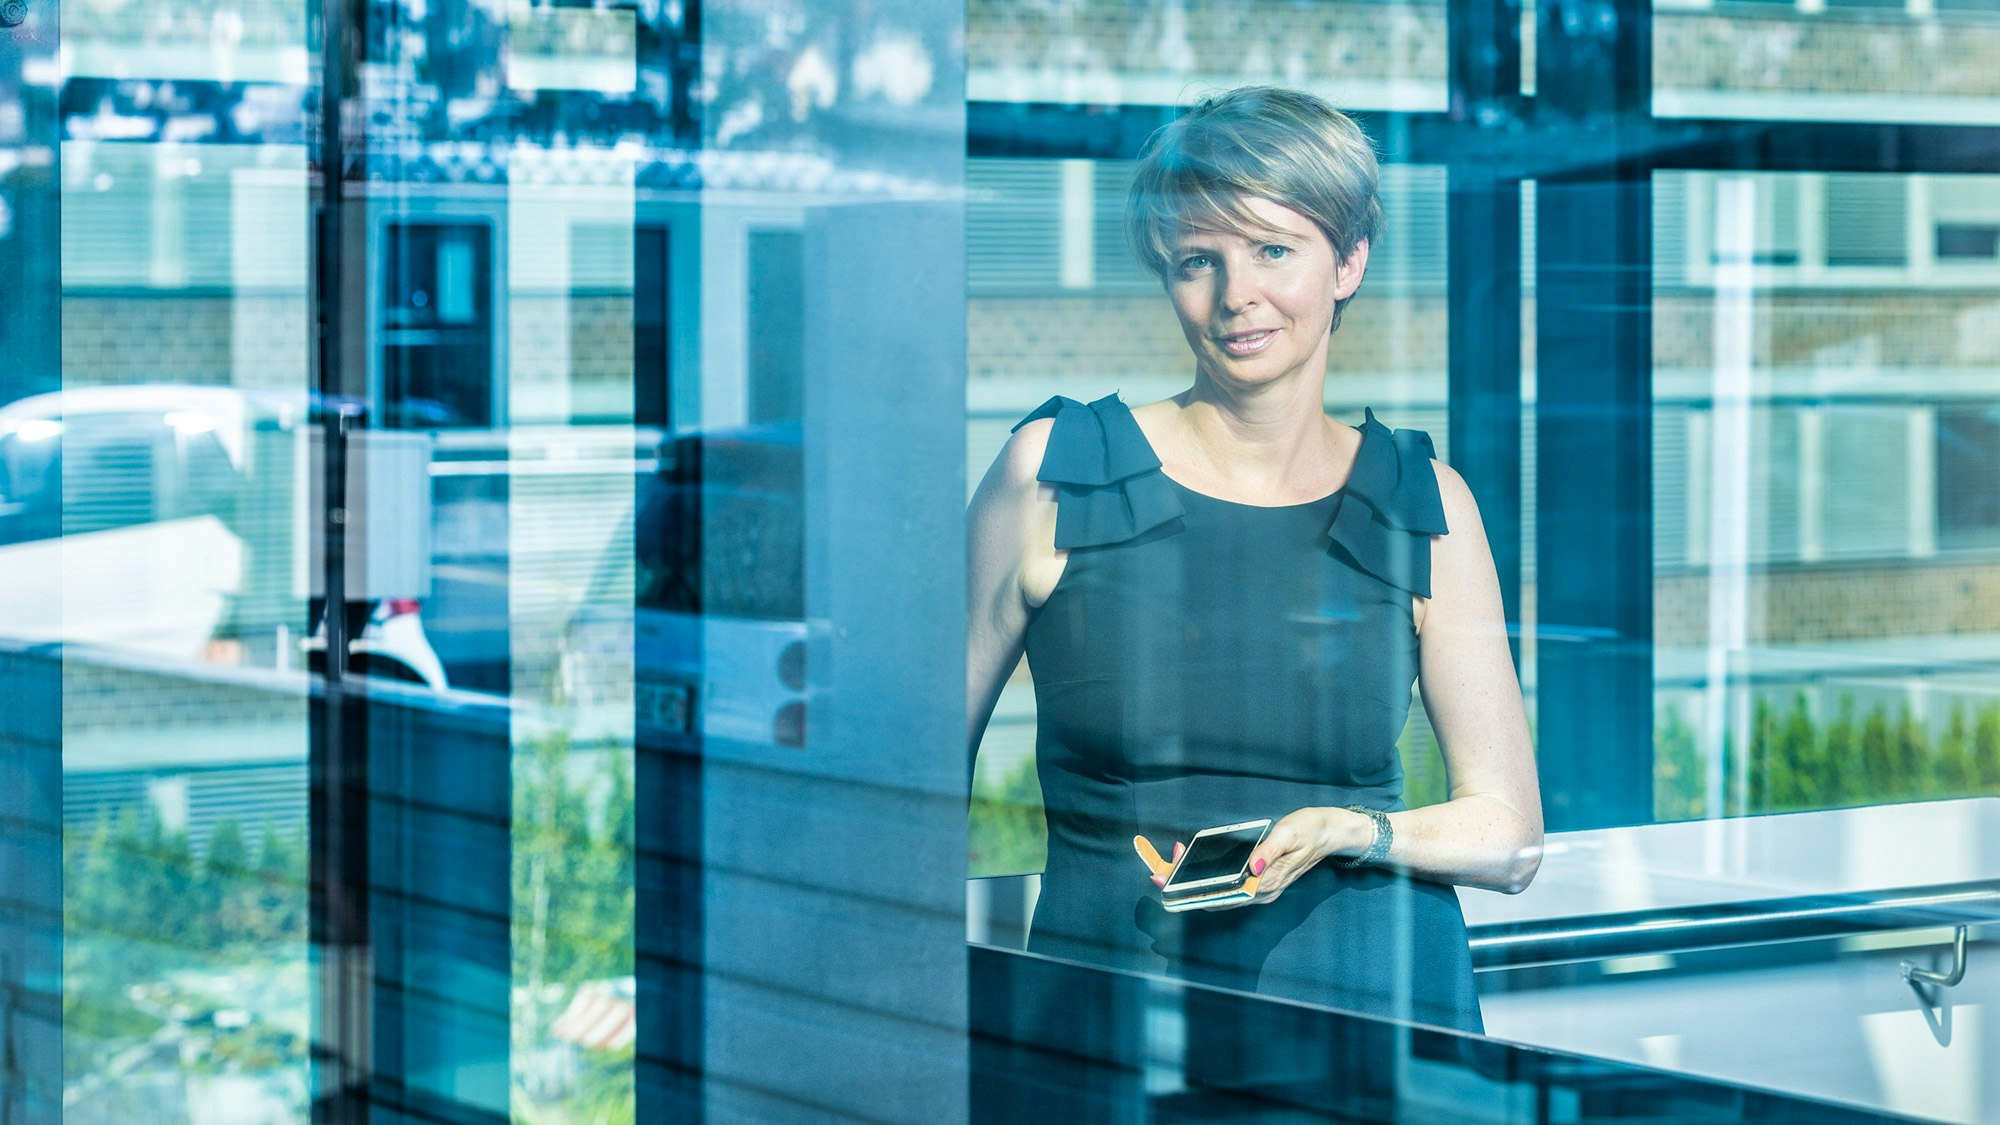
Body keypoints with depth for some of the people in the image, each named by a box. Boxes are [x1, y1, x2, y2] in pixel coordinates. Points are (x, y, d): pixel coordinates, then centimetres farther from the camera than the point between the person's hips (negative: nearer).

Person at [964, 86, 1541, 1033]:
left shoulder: (1422, 504, 5)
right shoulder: (1053, 472, 0)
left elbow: (1509, 835, 8)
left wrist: (1351, 832, -10)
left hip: (1371, 1002, 1)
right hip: (1107, 1007, -1)